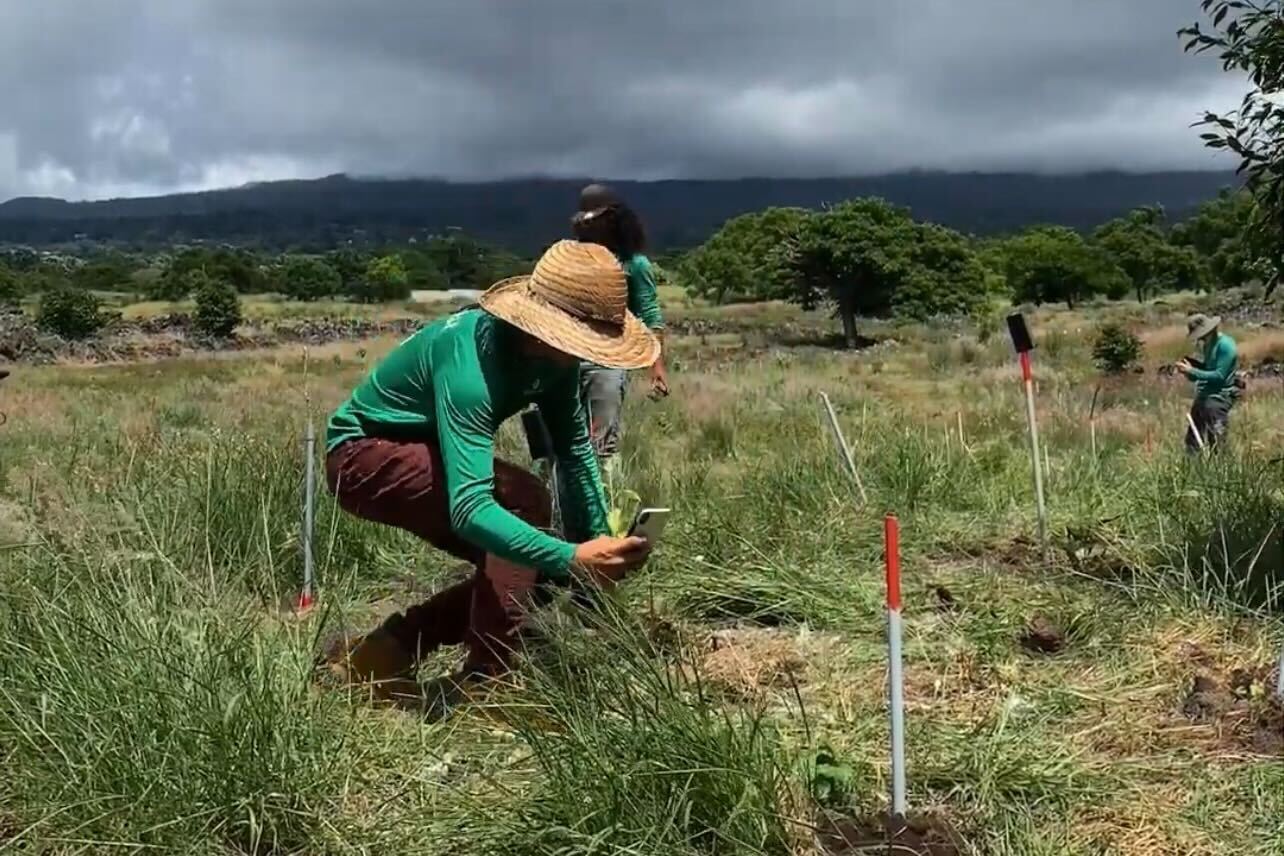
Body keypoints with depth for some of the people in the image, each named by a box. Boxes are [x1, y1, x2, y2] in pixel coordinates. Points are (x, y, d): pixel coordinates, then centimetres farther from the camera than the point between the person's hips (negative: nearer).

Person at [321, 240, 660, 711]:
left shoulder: (554, 354, -12)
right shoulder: (471, 361, -37)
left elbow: (576, 452, -6)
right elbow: (469, 506, -46)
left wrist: (596, 548, -14)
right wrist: (573, 558, -56)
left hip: (421, 455, 9)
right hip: (363, 457, -9)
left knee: (538, 570, 1)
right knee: (524, 500, -30)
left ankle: (381, 650, 6)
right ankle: (484, 682, -20)